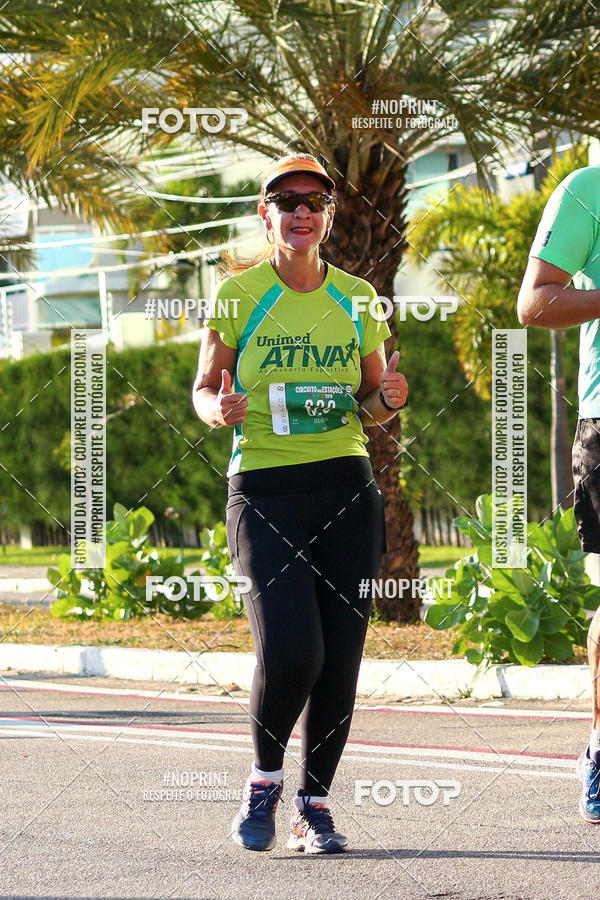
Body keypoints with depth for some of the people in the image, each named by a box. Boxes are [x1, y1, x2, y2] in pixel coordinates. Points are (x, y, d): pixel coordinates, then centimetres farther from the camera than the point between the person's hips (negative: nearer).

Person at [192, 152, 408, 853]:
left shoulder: (356, 298, 10)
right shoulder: (237, 295, 2)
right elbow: (205, 389, 7)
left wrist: (388, 400, -6)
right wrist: (218, 407, -16)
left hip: (347, 488, 3)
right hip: (263, 490, -3)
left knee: (339, 660, -2)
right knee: (290, 653, -17)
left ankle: (313, 803, 14)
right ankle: (264, 779, 9)